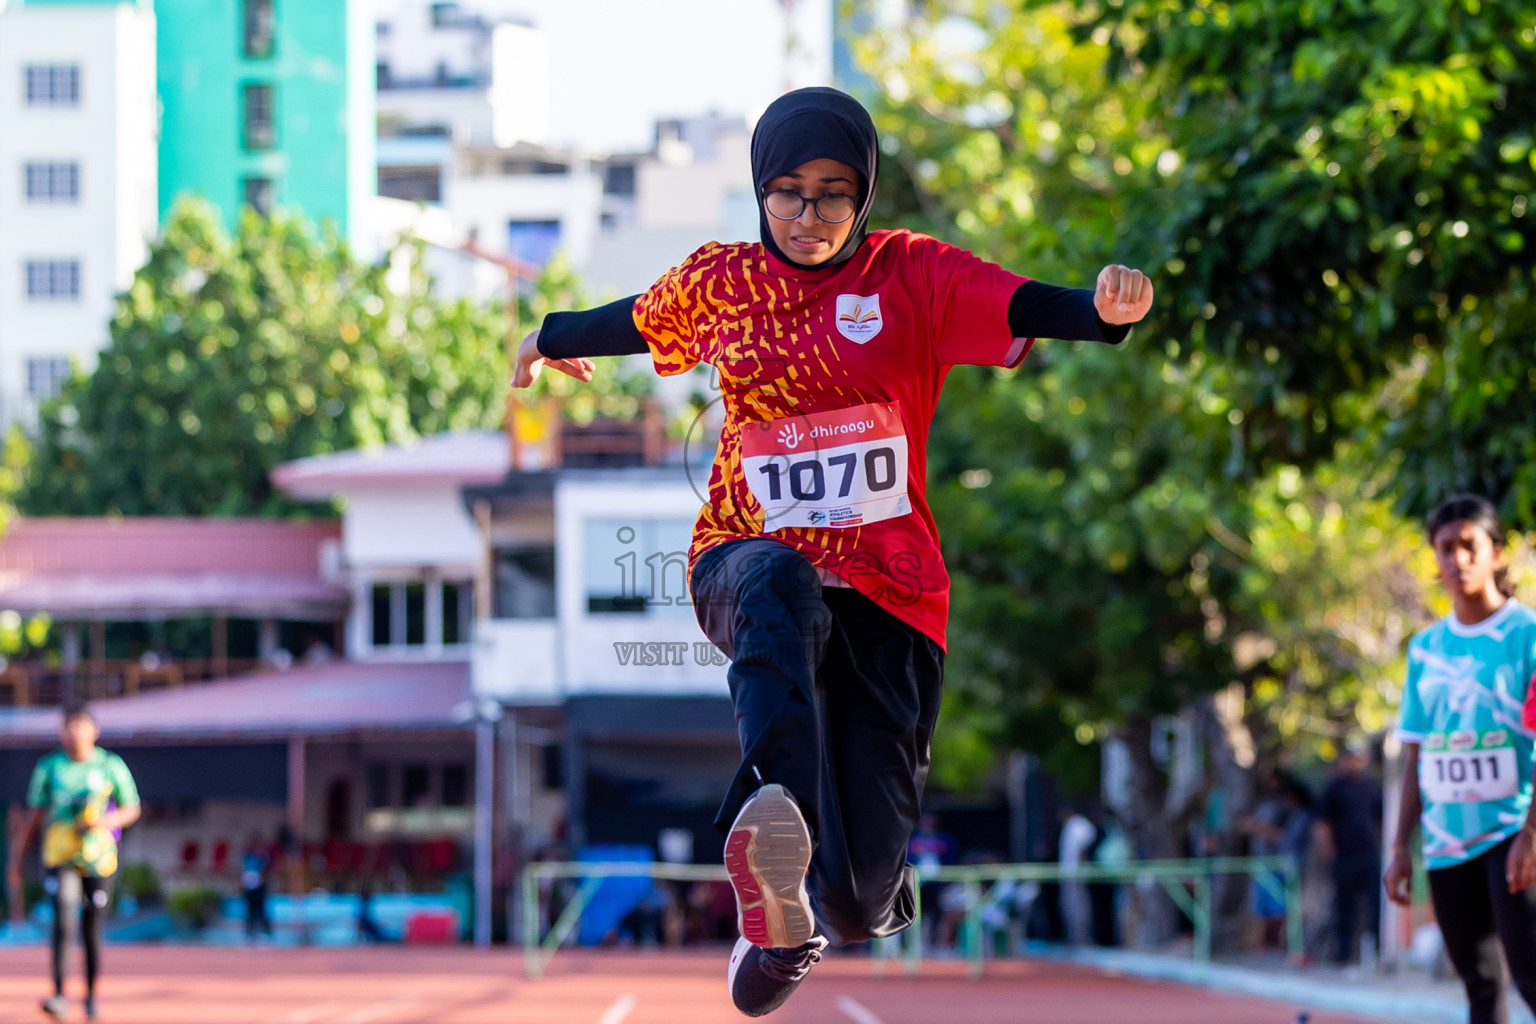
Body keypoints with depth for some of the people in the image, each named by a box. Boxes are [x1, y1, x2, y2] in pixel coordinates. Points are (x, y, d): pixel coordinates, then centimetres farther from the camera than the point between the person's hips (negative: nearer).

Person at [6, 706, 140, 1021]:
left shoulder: (111, 766, 1)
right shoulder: (49, 767, 3)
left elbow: (131, 809, 7)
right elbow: (38, 815, 11)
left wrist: (108, 821, -13)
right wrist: (20, 851, 10)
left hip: (99, 858, 0)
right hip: (59, 856, 0)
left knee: (92, 931, 5)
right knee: (63, 921, -19)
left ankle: (91, 996, 23)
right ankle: (58, 994, -20)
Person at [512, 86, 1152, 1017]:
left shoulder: (915, 276, 1)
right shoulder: (718, 283, 9)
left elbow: (1036, 310, -14)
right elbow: (640, 321, 31)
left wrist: (1108, 307, -36)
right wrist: (555, 337, 50)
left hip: (887, 589, -1)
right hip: (748, 559, 1)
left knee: (860, 898, -8)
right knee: (780, 590, -42)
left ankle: (858, 888, 34)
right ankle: (775, 823, -68)